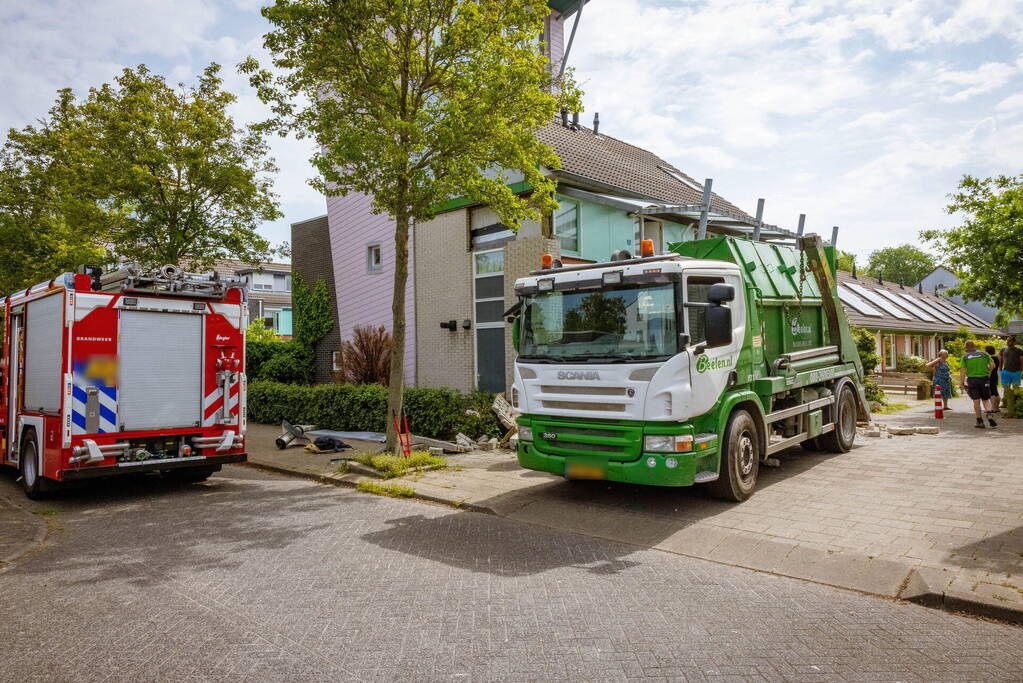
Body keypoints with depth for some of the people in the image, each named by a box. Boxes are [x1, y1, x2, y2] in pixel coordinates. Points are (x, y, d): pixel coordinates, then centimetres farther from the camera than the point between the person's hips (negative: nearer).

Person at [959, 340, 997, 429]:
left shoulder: (965, 357, 2)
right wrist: (988, 372, 20)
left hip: (972, 379, -1)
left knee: (976, 401, 2)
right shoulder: (984, 354, 6)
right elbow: (992, 365, 0)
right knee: (986, 399, 11)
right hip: (984, 378, 1)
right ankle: (989, 414, -13)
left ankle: (980, 421, 4)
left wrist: (961, 383, -4)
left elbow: (962, 371, -6)